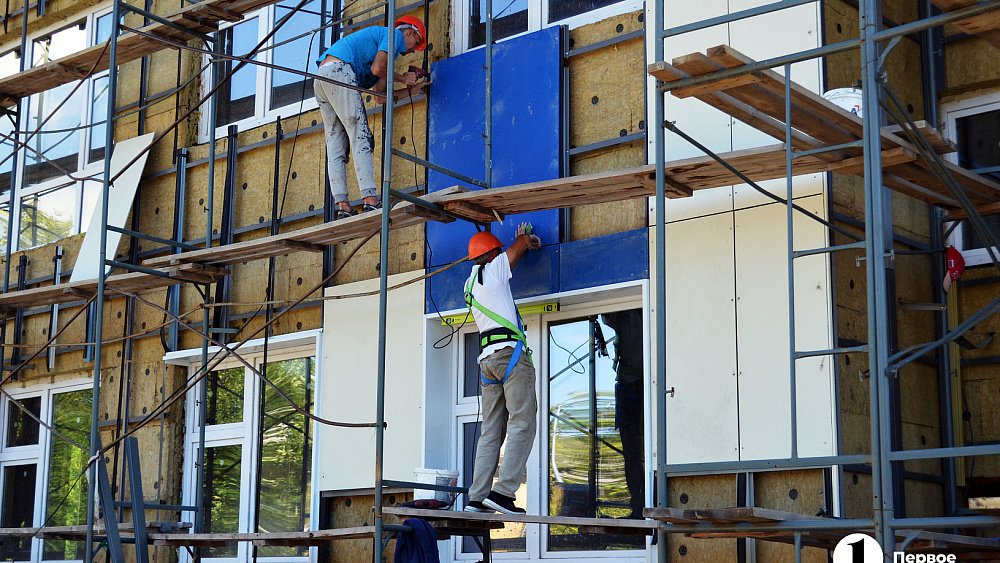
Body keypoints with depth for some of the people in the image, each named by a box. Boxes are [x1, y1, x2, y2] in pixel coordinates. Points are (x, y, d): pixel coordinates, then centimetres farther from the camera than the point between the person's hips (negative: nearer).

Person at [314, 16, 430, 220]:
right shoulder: (394, 34, 8)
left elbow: (381, 96, 26)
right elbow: (377, 68, -9)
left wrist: (411, 90, 34)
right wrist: (403, 79, 7)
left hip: (320, 79, 10)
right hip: (339, 70, -10)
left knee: (336, 144, 4)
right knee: (361, 136, -12)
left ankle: (342, 206, -3)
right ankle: (370, 200, -20)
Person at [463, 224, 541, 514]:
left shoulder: (470, 284, 23)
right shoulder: (493, 270, 3)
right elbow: (522, 243, 14)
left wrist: (522, 244, 41)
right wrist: (528, 239, 33)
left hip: (487, 359, 8)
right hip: (510, 351, -8)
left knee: (491, 432, 6)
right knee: (522, 424, -10)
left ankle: (477, 497, -1)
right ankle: (503, 492, -20)